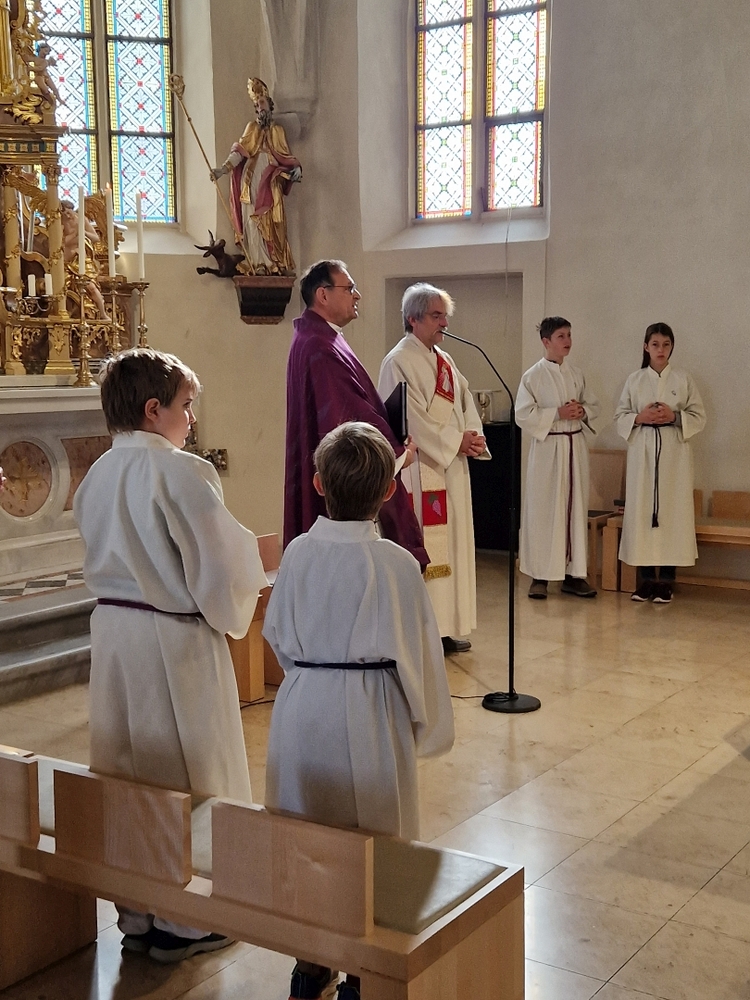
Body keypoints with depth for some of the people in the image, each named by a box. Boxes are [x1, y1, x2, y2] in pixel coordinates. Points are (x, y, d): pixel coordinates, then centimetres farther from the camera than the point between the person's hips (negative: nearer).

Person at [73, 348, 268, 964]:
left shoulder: (98, 476, 5)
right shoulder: (183, 473, -18)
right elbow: (223, 565, -16)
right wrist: (232, 613, 3)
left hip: (113, 631, 7)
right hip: (176, 640, -7)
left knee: (127, 774, 15)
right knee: (189, 778, 7)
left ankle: (136, 915, 28)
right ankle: (185, 924, 18)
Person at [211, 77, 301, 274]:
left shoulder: (277, 131, 16)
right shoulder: (251, 128, 13)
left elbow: (286, 156, 11)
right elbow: (239, 151, 2)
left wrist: (296, 168, -11)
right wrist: (223, 168, -13)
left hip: (270, 182, 0)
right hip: (252, 179, 0)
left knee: (272, 224, -6)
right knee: (253, 221, -8)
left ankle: (278, 265, -6)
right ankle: (261, 264, -8)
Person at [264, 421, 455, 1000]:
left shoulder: (297, 553, -4)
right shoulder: (396, 563, -14)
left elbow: (280, 638, 6)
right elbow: (416, 654, -8)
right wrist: (427, 724, 6)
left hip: (302, 709, 4)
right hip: (369, 717, -3)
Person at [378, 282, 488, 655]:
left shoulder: (445, 361, 16)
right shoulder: (398, 362, -10)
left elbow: (466, 403, 14)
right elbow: (410, 419, -17)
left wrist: (473, 437, -5)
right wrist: (456, 441, -15)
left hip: (452, 468, 9)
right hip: (420, 470, -9)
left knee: (452, 544, 10)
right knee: (421, 550, -6)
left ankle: (447, 627, 18)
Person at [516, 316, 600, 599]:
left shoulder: (576, 374, 11)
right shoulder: (533, 376, -4)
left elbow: (593, 404, 17)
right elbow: (522, 414, -10)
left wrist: (582, 411, -5)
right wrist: (558, 413, -17)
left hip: (575, 447, 5)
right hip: (547, 448, -5)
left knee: (576, 509, 6)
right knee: (544, 511, -3)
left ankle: (572, 574, 13)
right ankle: (539, 577, 5)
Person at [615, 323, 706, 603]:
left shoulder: (683, 380, 4)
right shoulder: (634, 380, 7)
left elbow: (699, 417, 4)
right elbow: (619, 416, 8)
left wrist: (675, 417, -13)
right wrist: (640, 417, -11)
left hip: (673, 453, -1)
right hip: (642, 451, 1)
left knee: (672, 511, -3)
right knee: (642, 510, -1)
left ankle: (666, 581, 3)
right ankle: (646, 579, 7)